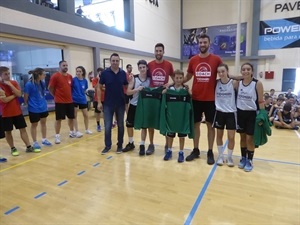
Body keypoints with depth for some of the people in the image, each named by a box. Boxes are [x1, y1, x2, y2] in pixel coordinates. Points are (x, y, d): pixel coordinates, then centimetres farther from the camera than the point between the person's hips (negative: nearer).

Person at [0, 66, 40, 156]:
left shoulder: (14, 82, 3)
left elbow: (19, 94, -10)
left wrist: (10, 85, -16)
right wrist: (14, 95, -8)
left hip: (17, 111, 4)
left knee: (23, 129, 7)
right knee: (8, 131, 7)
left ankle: (29, 147, 14)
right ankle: (13, 148, 22)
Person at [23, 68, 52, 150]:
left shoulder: (43, 83, 0)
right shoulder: (29, 84, -20)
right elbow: (25, 97, -12)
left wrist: (43, 103, 11)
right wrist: (30, 105, 0)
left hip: (43, 107, 6)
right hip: (34, 109, -6)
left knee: (44, 123, 16)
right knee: (34, 125, 9)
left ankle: (44, 139, 32)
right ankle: (35, 142, 24)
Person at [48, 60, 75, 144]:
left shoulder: (70, 76, 8)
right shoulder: (55, 76, -9)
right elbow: (50, 88, -5)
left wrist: (69, 95, 14)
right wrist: (56, 95, 1)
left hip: (70, 101, 6)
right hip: (60, 102, -6)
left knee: (71, 117, 14)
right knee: (58, 119, 0)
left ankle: (72, 132, 32)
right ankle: (57, 136, 10)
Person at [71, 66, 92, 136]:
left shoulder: (85, 81, 0)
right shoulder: (74, 79, -11)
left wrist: (81, 94, 1)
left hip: (83, 100, 4)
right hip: (75, 100, -4)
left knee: (86, 115, 12)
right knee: (74, 116, 5)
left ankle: (87, 129, 30)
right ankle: (76, 131, 15)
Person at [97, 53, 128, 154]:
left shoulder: (123, 73, 1)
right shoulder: (105, 73, -4)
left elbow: (126, 87, 10)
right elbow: (99, 88, 1)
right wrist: (99, 102, -5)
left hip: (121, 104, 2)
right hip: (108, 104, -1)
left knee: (120, 125, 9)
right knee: (107, 126, 3)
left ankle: (120, 145, 22)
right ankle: (107, 146, 17)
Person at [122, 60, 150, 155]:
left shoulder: (150, 79, -2)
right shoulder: (134, 78, -4)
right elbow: (128, 92, -8)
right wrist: (137, 89, -23)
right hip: (133, 105, 1)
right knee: (129, 125, 9)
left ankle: (142, 145, 16)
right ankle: (131, 143, 28)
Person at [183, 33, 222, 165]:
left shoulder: (216, 59, -2)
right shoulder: (193, 60, 4)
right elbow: (188, 76, 15)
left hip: (210, 99, -2)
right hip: (196, 98, 2)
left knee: (210, 125, 6)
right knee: (196, 124, 9)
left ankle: (210, 152, 19)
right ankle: (195, 150, 23)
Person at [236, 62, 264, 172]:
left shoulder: (257, 84, -10)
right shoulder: (238, 83, 0)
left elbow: (261, 101, -8)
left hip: (252, 114, -3)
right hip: (240, 113, 3)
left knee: (250, 138, 2)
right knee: (242, 137, 12)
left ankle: (249, 160, 18)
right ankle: (243, 158, 27)